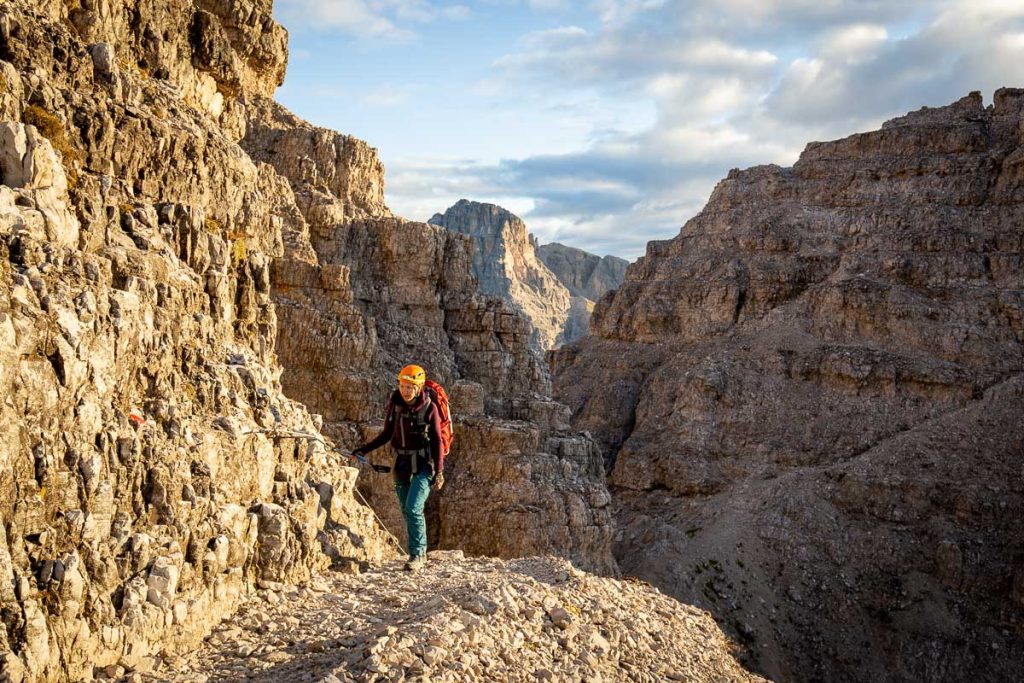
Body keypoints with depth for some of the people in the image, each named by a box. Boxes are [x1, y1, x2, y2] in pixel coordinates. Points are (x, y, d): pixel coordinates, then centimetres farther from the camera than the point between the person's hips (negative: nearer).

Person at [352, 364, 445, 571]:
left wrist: (439, 472, -11)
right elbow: (387, 434, 10)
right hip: (402, 464, 5)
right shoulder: (395, 404, -1)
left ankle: (416, 554, -4)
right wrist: (364, 449, 1)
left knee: (413, 508, -16)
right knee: (407, 511, 10)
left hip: (423, 465, -5)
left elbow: (437, 441, -7)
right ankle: (421, 551, 24)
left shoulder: (429, 408, -12)